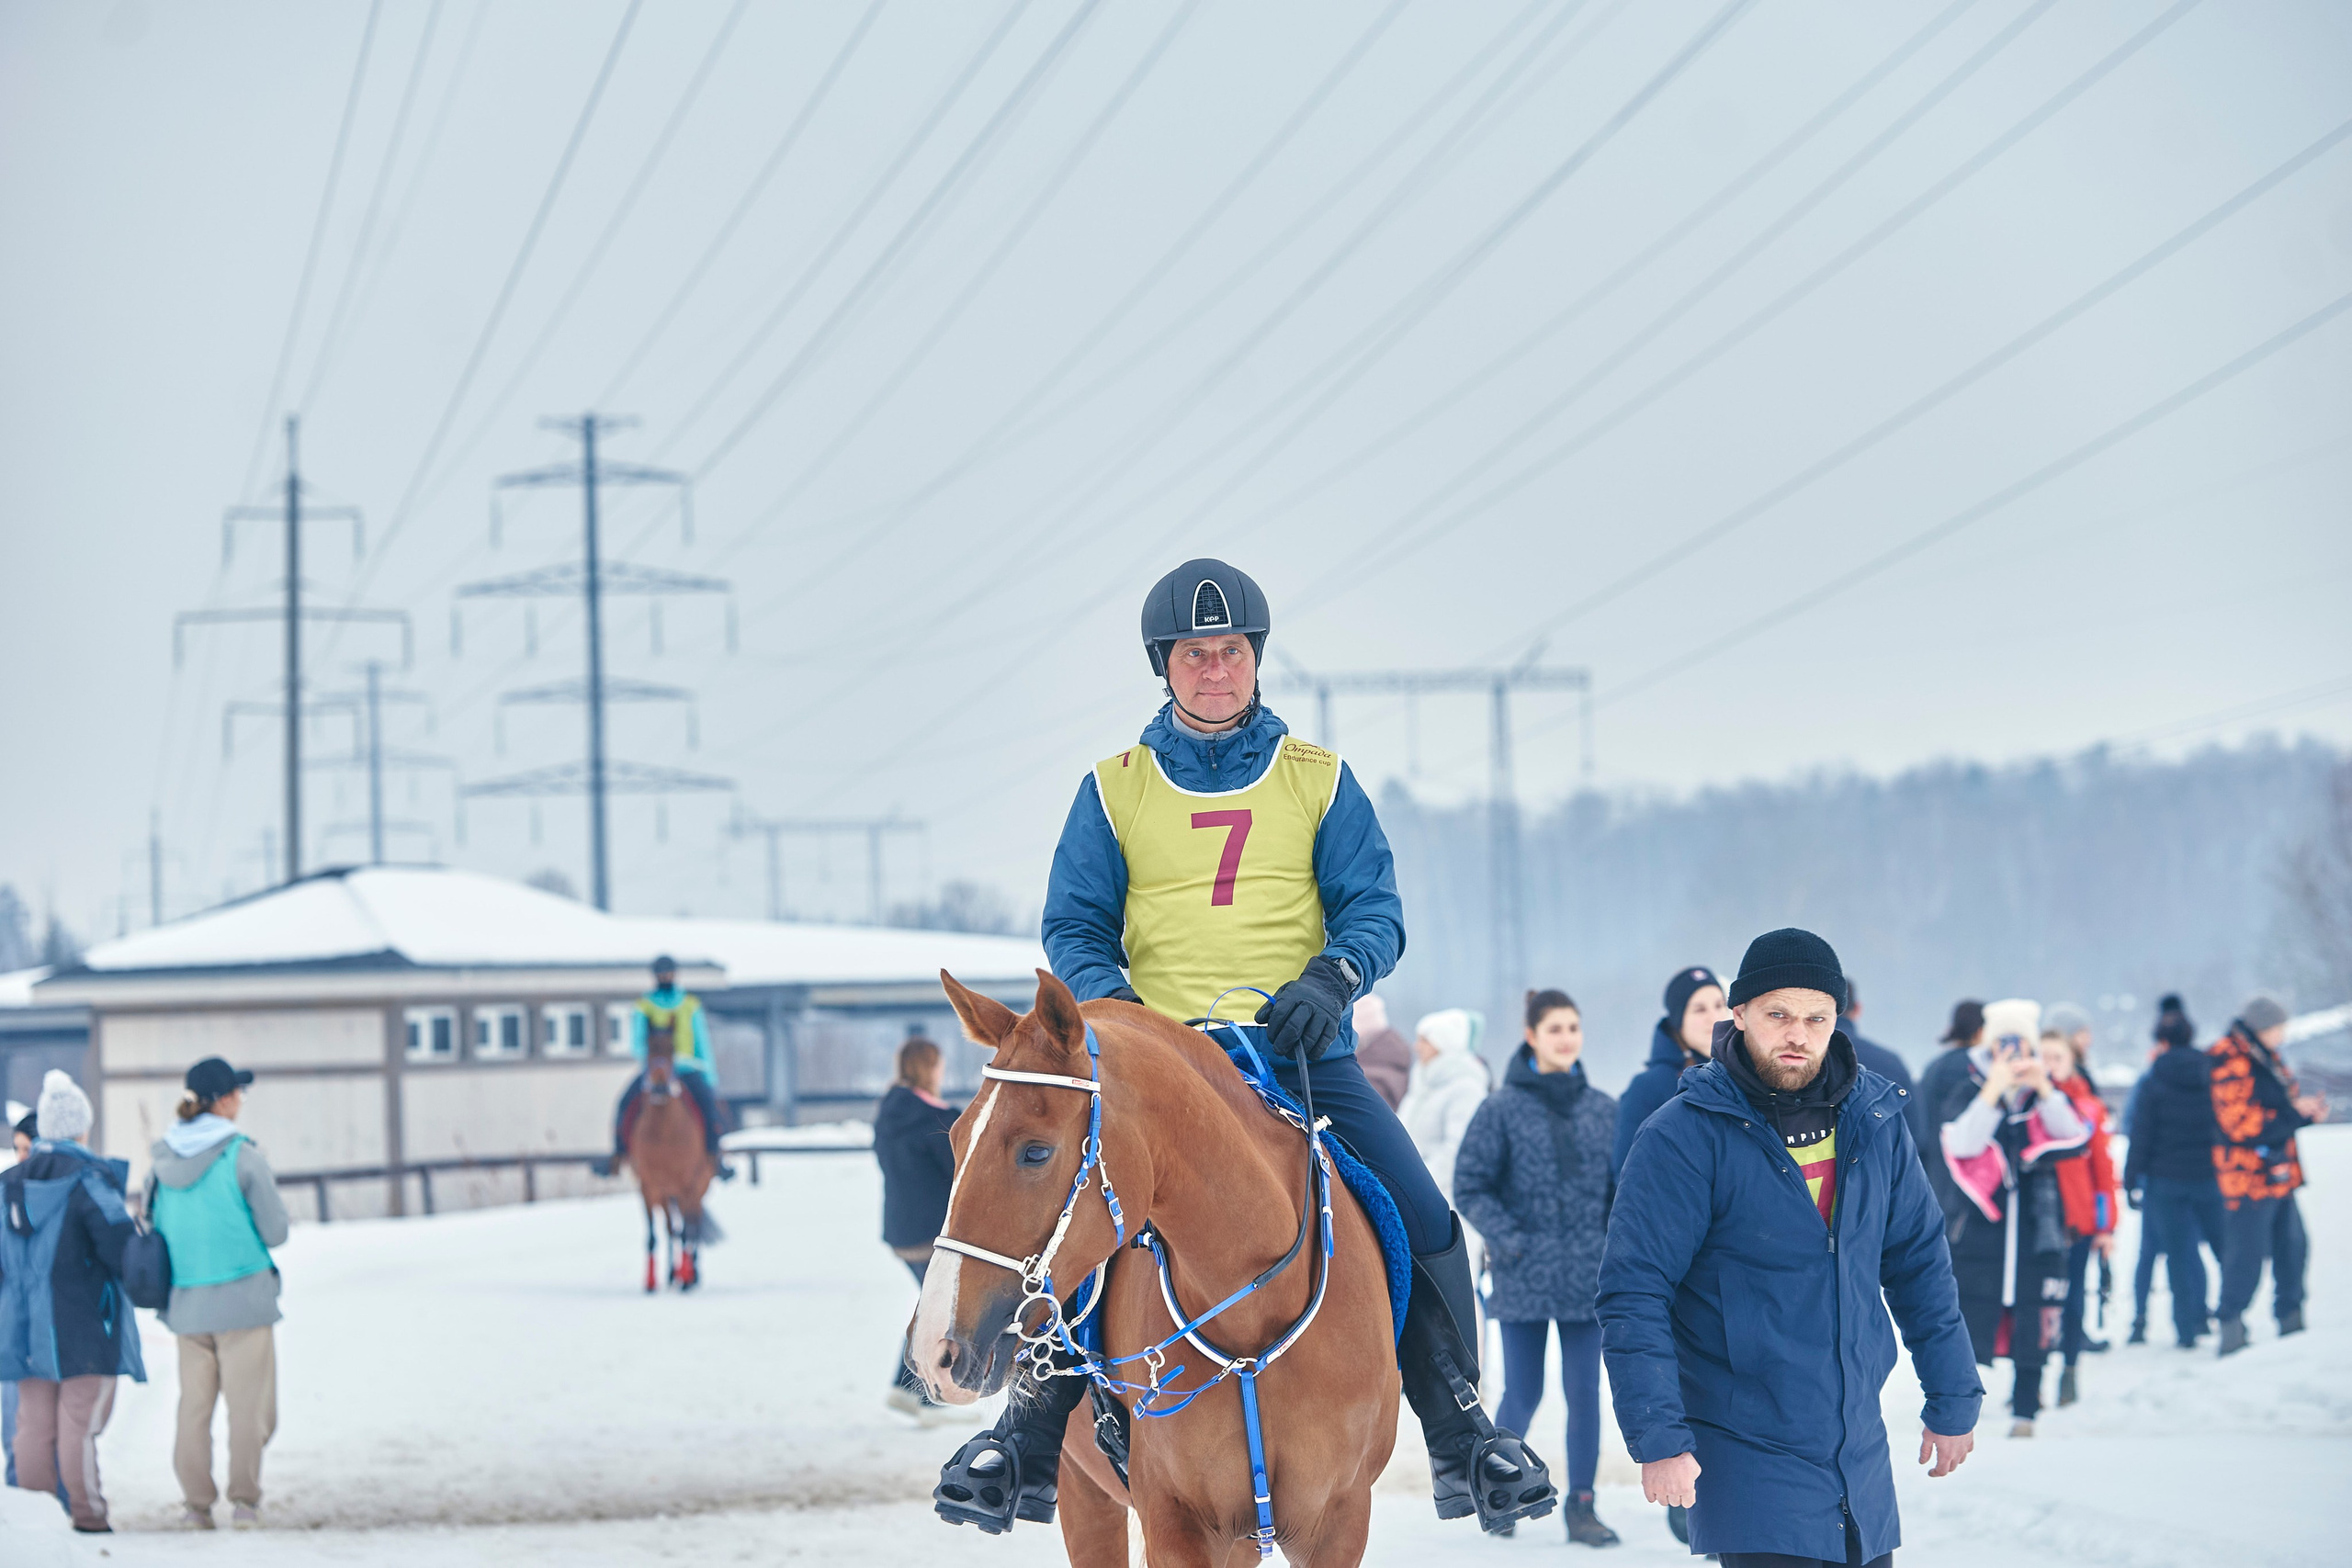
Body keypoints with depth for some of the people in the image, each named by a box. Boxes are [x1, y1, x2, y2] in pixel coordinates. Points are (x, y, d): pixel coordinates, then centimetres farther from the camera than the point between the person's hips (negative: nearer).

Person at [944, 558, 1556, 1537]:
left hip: (1303, 1053, 0)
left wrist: (1331, 979, -17)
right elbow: (1073, 927, 10)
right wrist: (1106, 998, -11)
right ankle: (1028, 1449, -2)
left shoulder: (1319, 782, 9)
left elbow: (1374, 910, 4)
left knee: (1426, 1228, -13)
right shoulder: (1113, 791, 9)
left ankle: (1463, 1444, 3)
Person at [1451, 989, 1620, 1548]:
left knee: (1584, 1391, 1)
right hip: (1525, 1280, -2)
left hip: (1589, 1277, 2)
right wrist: (1510, 1241, -10)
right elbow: (1469, 1188, -2)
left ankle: (1581, 1507, 8)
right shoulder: (1502, 1109, -3)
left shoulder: (1603, 1110, 6)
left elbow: (1624, 1187, 12)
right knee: (1523, 1393, 1)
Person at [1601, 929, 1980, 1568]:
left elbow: (1919, 1262, 14)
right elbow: (1633, 1295, -13)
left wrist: (1953, 1400, 14)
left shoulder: (1875, 1122, 5)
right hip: (1748, 1461, -5)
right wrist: (1658, 1438, -19)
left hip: (1861, 1457, 5)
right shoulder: (1683, 1137, -11)